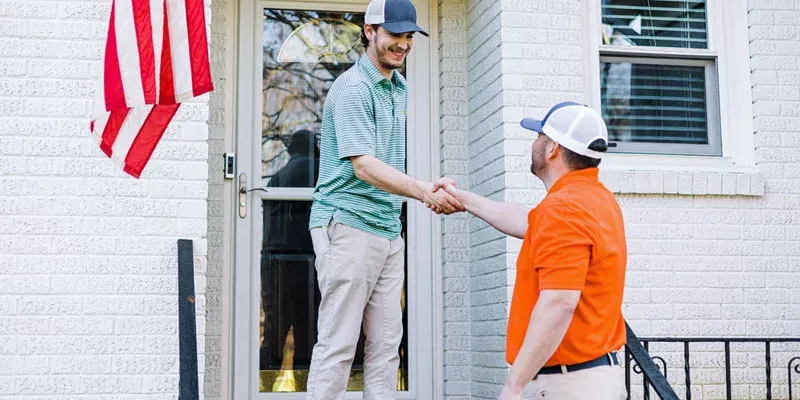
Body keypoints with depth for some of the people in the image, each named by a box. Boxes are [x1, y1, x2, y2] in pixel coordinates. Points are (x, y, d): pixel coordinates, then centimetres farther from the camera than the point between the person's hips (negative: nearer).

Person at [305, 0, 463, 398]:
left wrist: (430, 191, 12)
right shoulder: (352, 88, -12)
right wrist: (424, 192, -34)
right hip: (348, 226, -8)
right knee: (337, 344, -6)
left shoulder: (399, 87, 15)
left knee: (386, 344, 8)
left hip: (389, 231, 8)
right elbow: (363, 165, -23)